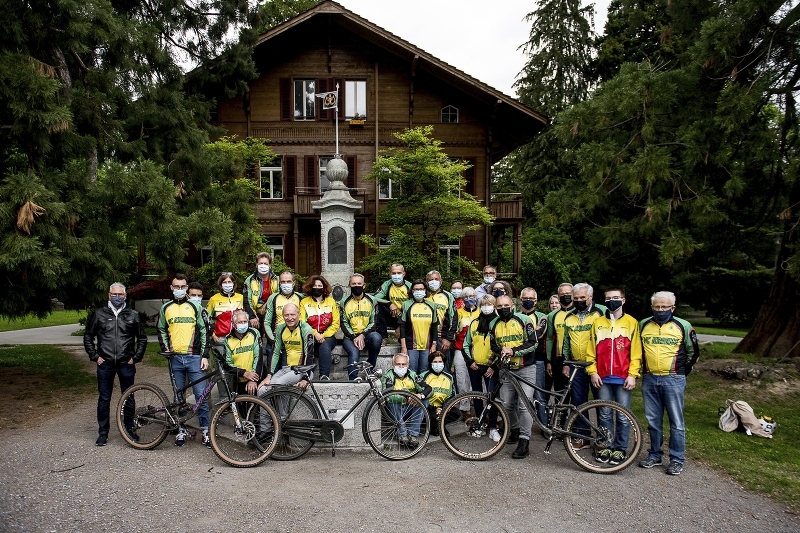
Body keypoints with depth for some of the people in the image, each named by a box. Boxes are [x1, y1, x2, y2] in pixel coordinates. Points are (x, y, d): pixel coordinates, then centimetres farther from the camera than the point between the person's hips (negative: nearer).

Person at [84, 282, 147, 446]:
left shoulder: (132, 315, 4)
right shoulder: (99, 314, 4)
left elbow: (142, 338, 10)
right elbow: (88, 336, 11)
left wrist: (136, 358, 2)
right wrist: (95, 356, 2)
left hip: (126, 364, 0)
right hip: (105, 364, 0)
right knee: (104, 399, 6)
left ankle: (129, 429, 22)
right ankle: (103, 433, 17)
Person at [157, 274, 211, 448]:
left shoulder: (195, 306, 3)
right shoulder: (166, 308, 9)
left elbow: (204, 331, 2)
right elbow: (161, 331, 18)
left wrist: (205, 356, -3)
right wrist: (166, 351, 3)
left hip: (194, 357, -2)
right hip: (175, 358, 2)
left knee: (201, 395, -3)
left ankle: (205, 430, 7)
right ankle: (182, 429, 22)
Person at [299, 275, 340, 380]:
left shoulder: (331, 301, 11)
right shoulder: (304, 302, 10)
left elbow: (335, 323, 4)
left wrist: (324, 335, -9)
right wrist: (315, 334, -16)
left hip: (328, 336, 0)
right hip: (311, 336, 0)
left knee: (324, 346, -34)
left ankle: (324, 376, -37)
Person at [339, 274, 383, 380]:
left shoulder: (372, 300, 4)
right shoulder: (344, 303, 7)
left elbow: (374, 322, -1)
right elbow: (344, 324, 2)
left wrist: (362, 335, -16)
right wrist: (354, 338, -14)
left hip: (367, 335, 0)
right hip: (350, 336, 0)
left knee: (376, 337, -34)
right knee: (354, 353, -32)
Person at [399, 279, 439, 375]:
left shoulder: (431, 306, 10)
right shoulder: (406, 305, 1)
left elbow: (435, 327, 12)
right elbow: (402, 327, -2)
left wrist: (434, 345, 6)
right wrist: (403, 347, -7)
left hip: (427, 346, 3)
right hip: (411, 346, -2)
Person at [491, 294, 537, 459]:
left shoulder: (524, 320, -8)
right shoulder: (494, 324, 7)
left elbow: (532, 343, -11)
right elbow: (493, 345, 13)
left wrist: (513, 351, -21)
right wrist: (501, 351, -10)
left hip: (526, 368, -5)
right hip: (506, 369, 5)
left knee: (524, 405, -10)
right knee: (506, 404, 8)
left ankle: (524, 442, -3)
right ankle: (515, 429, 34)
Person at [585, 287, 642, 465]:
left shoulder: (631, 322, 2)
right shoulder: (598, 323, 8)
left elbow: (636, 352, 0)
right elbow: (591, 351, 7)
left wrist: (632, 375, -7)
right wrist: (593, 372, 0)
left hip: (623, 378, -2)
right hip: (602, 378, 2)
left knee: (623, 416, 5)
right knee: (604, 414, 9)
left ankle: (620, 449, 18)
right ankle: (606, 446, 21)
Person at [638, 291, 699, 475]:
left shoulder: (683, 326, -2)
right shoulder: (643, 325, 6)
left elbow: (693, 352, 8)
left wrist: (682, 372, 8)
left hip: (673, 380, -3)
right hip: (649, 379, 3)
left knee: (676, 422, 4)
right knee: (653, 420, 11)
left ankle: (677, 459, 15)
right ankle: (654, 455, 23)